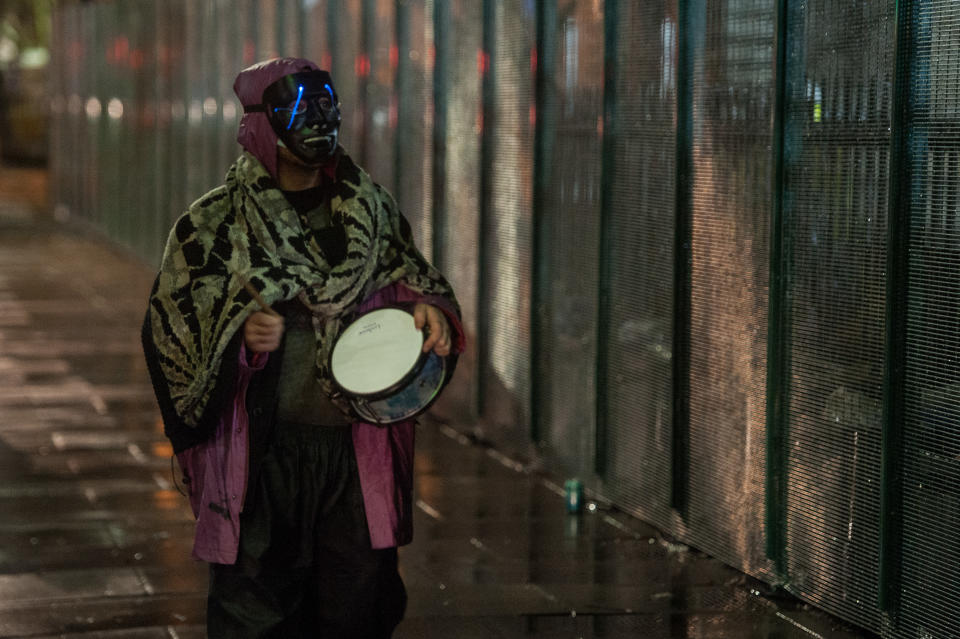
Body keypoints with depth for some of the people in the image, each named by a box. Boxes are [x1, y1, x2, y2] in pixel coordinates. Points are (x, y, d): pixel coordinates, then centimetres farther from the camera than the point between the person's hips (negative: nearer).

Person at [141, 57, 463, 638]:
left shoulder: (372, 208, 10)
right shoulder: (214, 224, 0)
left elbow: (411, 279, 19)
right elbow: (169, 329, -1)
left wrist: (430, 309, -3)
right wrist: (236, 335, -19)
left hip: (360, 449, 3)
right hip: (264, 454, -3)